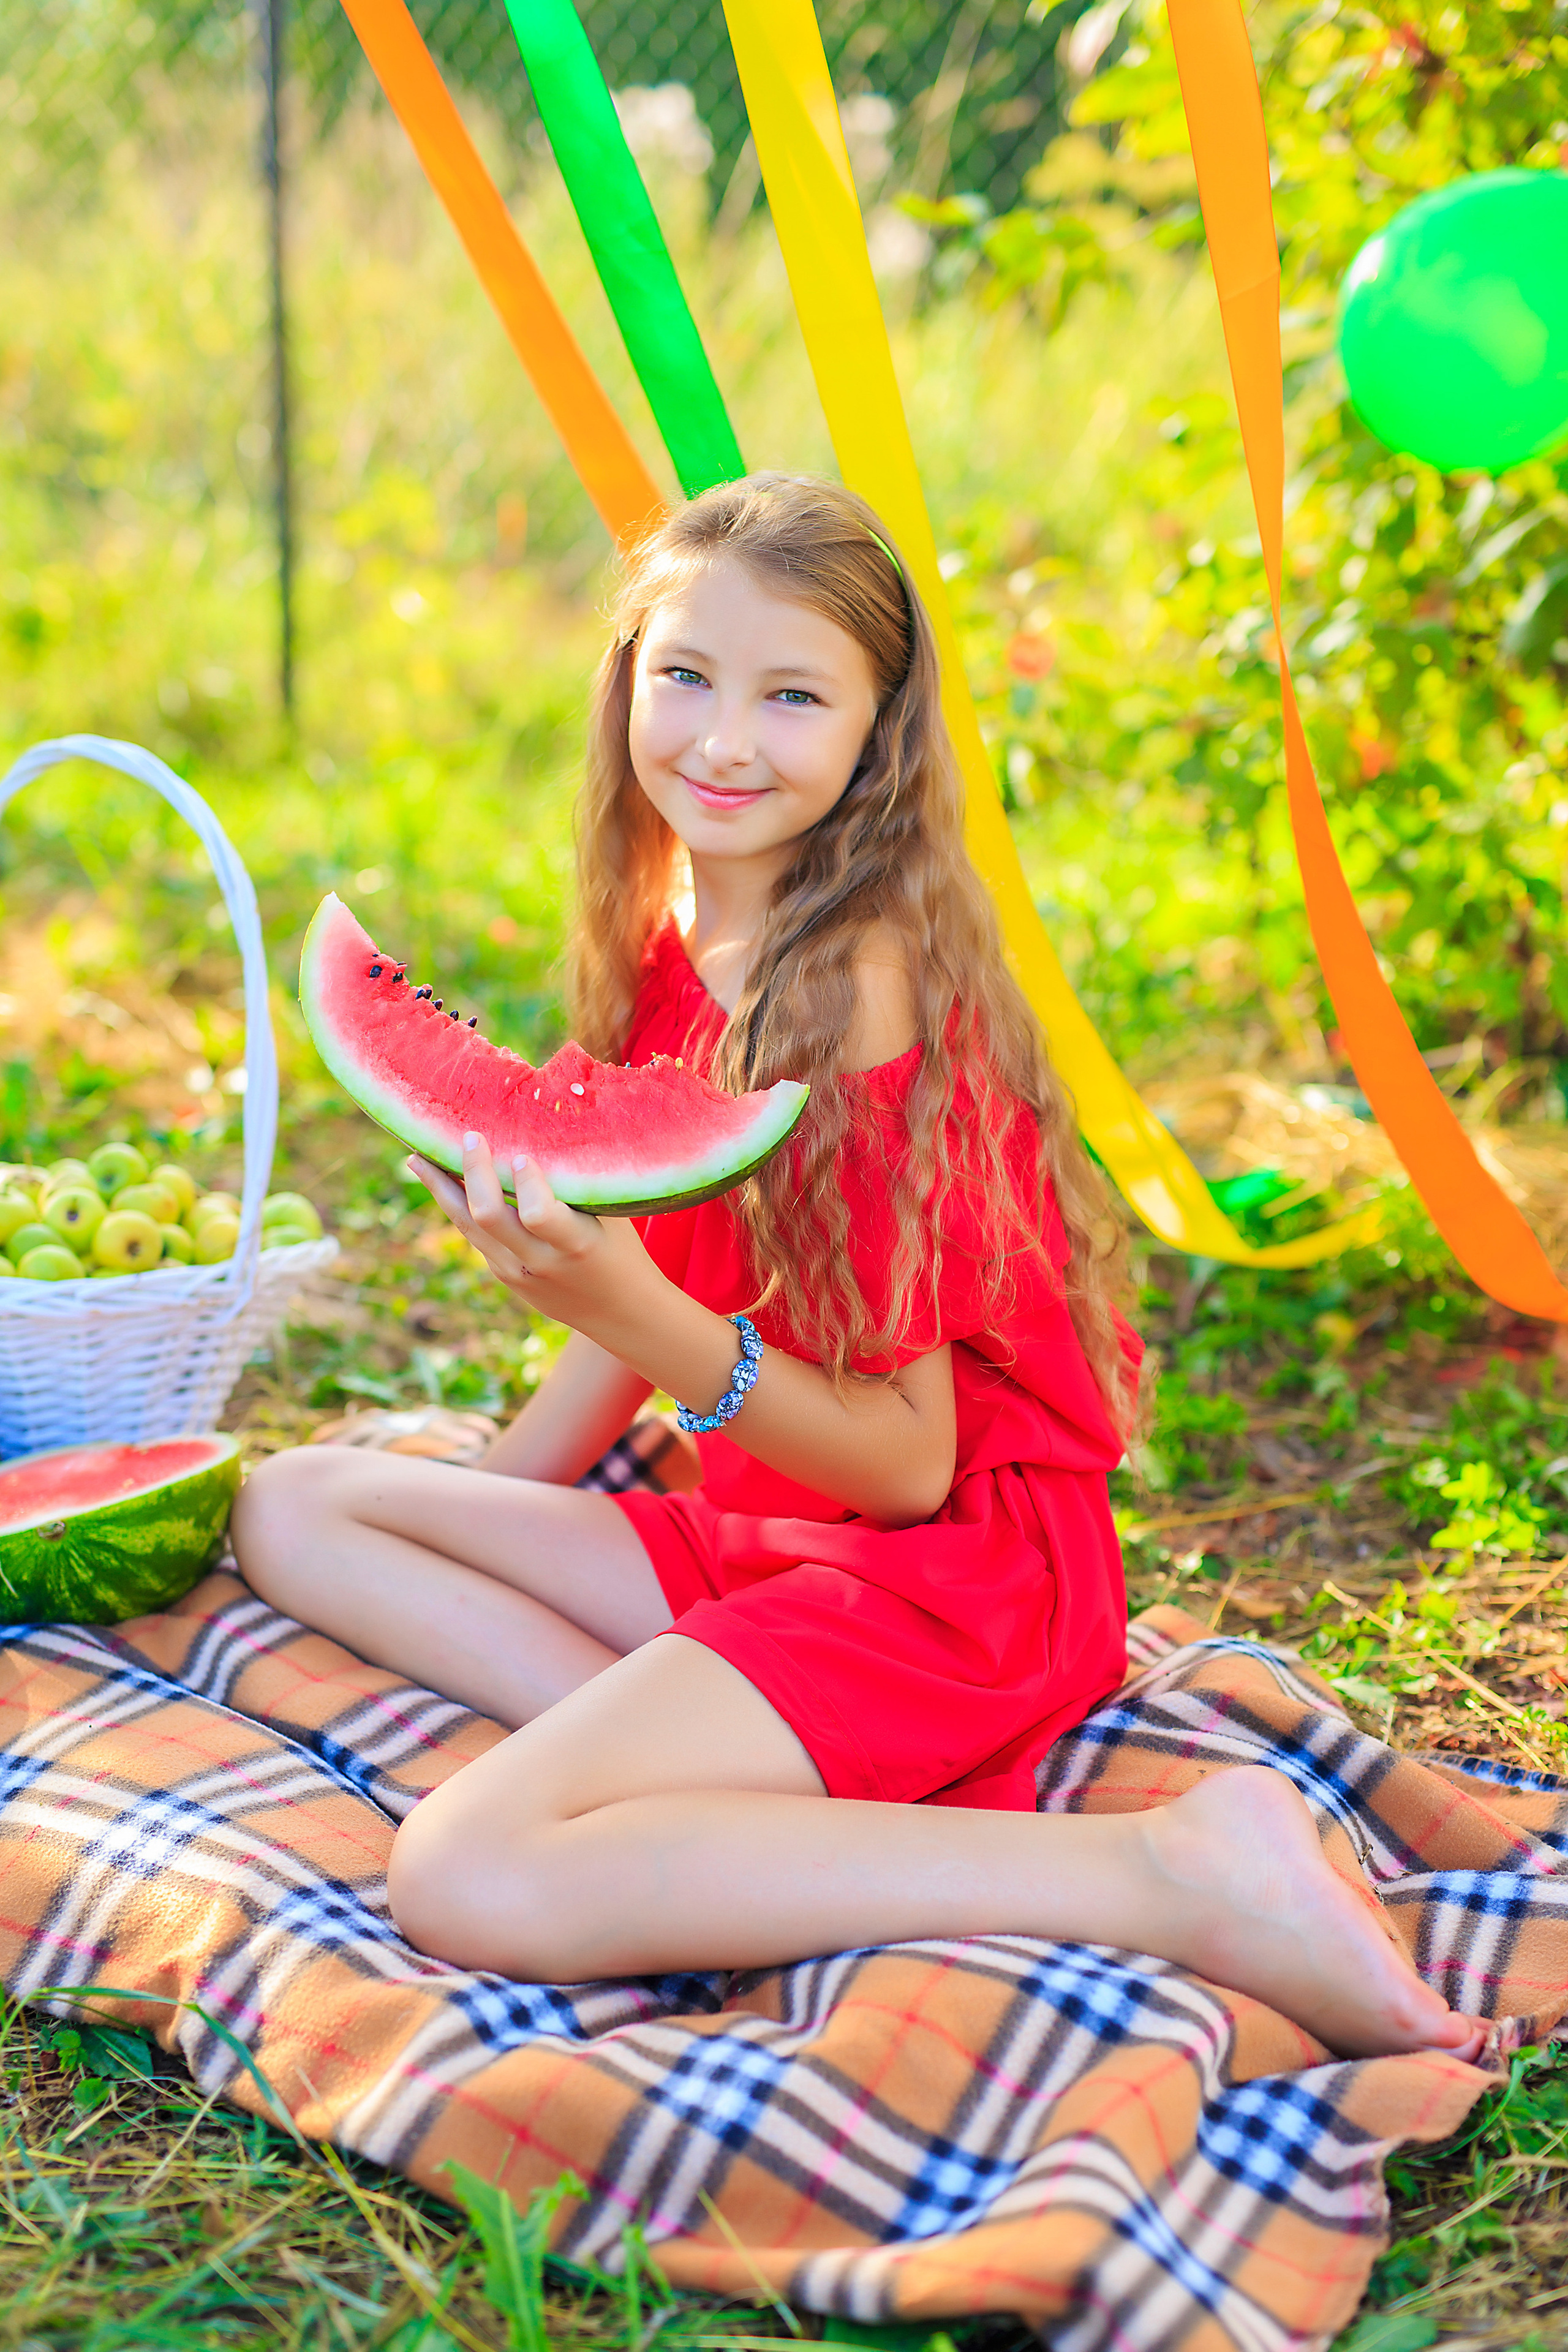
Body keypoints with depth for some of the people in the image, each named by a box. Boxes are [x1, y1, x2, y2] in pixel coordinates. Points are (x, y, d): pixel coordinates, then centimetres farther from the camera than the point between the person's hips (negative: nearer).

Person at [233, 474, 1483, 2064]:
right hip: (762, 1543, 9)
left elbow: (907, 1463, -19)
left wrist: (634, 1318, -32)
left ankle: (1177, 1870, -24)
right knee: (294, 1505, 7)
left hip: (955, 1571, -9)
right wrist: (490, 1489, 14)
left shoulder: (859, 990, -20)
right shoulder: (675, 951, 6)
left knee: (472, 1883, -26)